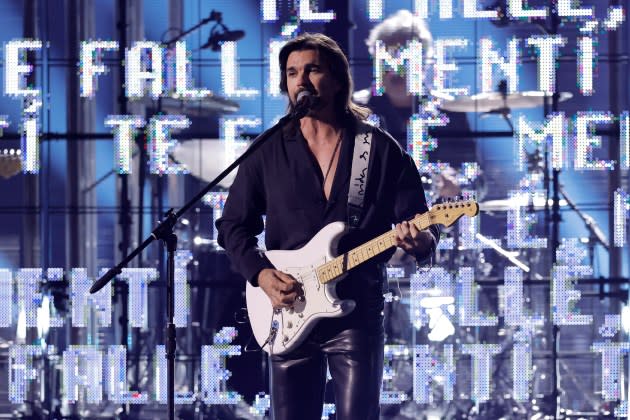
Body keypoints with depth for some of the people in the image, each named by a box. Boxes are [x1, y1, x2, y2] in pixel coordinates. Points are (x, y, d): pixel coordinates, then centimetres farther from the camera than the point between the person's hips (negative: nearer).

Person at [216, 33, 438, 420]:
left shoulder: (381, 149, 2)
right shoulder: (269, 152, 7)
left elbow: (417, 221, 2)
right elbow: (233, 225, 11)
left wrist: (419, 241, -22)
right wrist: (261, 274, -6)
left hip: (357, 312, -2)